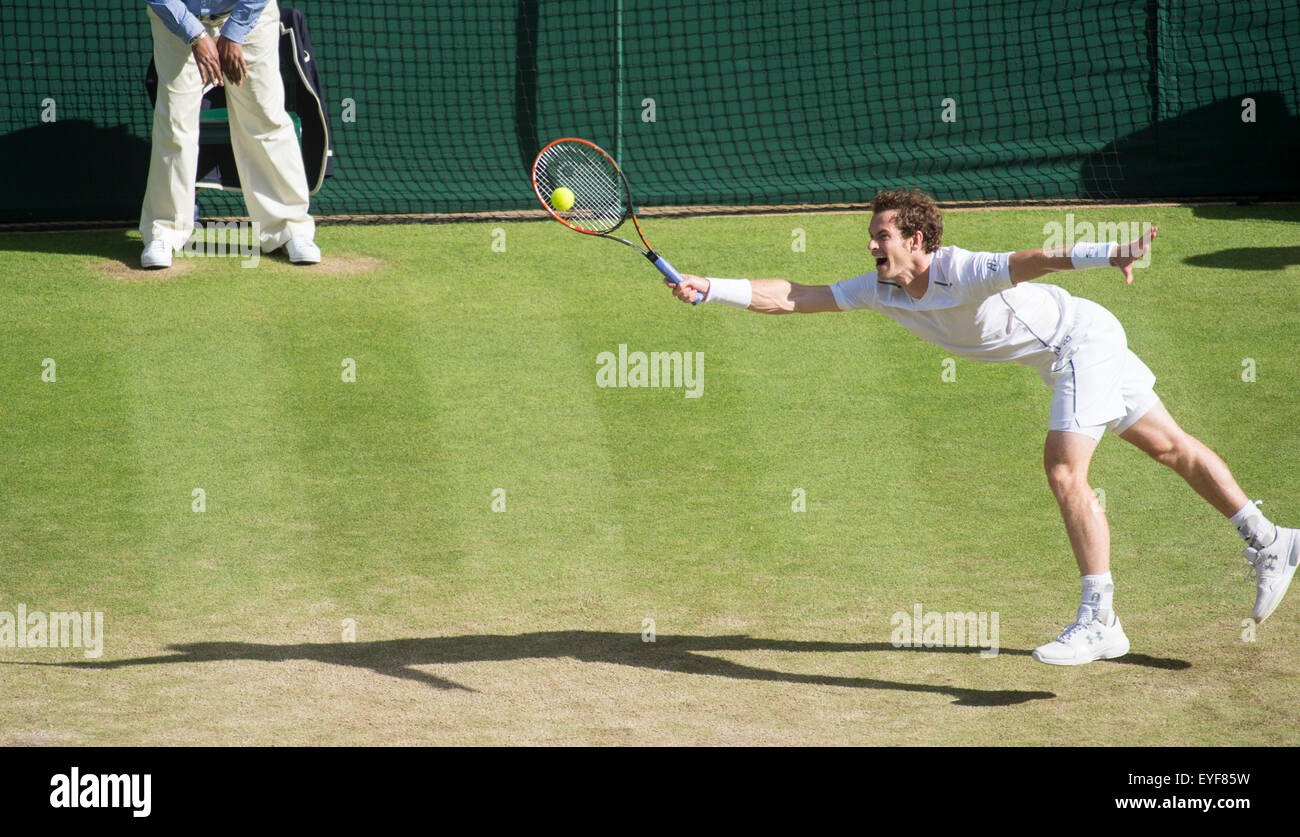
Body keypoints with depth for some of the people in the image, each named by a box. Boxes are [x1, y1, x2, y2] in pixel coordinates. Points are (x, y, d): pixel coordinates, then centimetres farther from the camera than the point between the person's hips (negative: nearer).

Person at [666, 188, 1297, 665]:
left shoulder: (967, 273, -30)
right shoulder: (880, 290, -7)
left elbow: (1033, 261, -48)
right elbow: (790, 298, -6)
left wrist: (1110, 255, -64)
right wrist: (709, 289, -14)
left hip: (1084, 338, -9)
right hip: (1064, 356, 9)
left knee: (1065, 471, -19)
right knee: (1169, 447, 16)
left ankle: (1099, 622, -16)